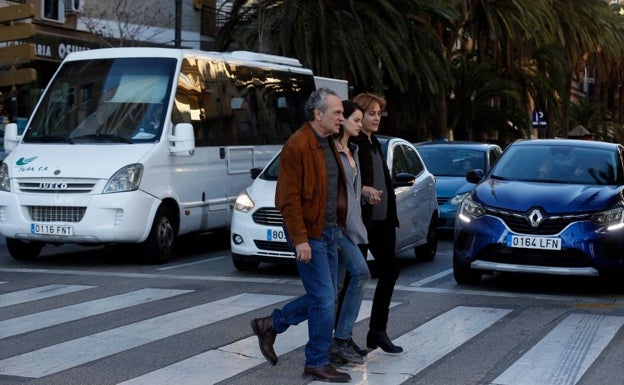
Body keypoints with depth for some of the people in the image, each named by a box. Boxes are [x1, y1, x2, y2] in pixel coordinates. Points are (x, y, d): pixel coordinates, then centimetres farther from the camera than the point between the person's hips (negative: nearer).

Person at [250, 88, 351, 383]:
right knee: (324, 300, -5)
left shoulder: (329, 144, 12)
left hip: (329, 231, 9)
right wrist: (300, 239, -21)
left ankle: (270, 325, 29)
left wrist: (338, 227, 15)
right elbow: (289, 198, -19)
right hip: (310, 235, -9)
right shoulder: (298, 145, -16)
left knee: (322, 298, 14)